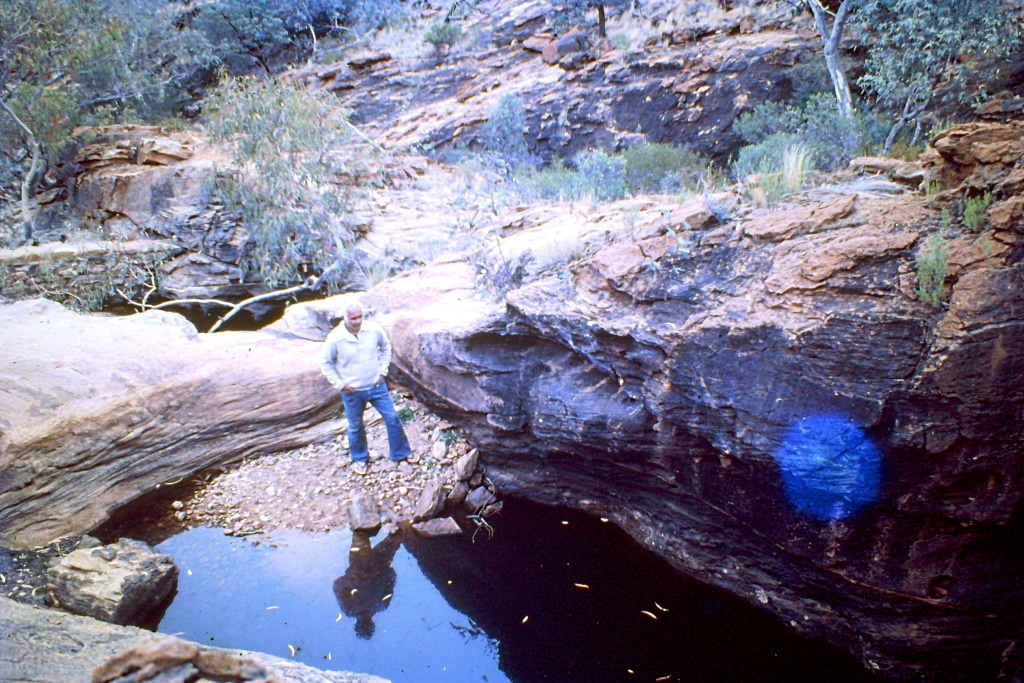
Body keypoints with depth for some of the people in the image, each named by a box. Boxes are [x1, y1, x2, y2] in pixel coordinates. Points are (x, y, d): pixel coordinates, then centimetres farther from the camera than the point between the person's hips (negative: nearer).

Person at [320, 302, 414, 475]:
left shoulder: (374, 329, -14)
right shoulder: (335, 338, -20)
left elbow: (385, 347, 7)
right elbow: (326, 364, -6)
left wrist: (383, 371, 2)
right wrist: (340, 384, -10)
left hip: (376, 385, 2)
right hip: (352, 391, -2)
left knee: (392, 418, 10)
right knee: (356, 427, 15)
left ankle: (401, 452, 32)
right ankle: (359, 458, 40)